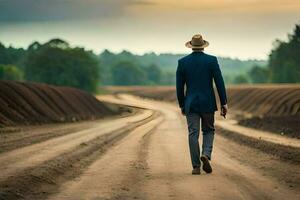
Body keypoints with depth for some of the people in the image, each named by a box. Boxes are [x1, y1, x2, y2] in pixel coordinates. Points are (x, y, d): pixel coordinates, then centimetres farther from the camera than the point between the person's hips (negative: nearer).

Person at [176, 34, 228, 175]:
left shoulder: (182, 62, 0)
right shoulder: (212, 60, -4)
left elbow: (179, 87, 4)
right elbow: (219, 83, -6)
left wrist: (181, 105, 14)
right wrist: (224, 103, 0)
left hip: (191, 104, 1)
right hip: (208, 103, -1)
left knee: (193, 134, 4)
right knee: (208, 131, 14)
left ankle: (196, 167, 2)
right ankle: (206, 154, -11)